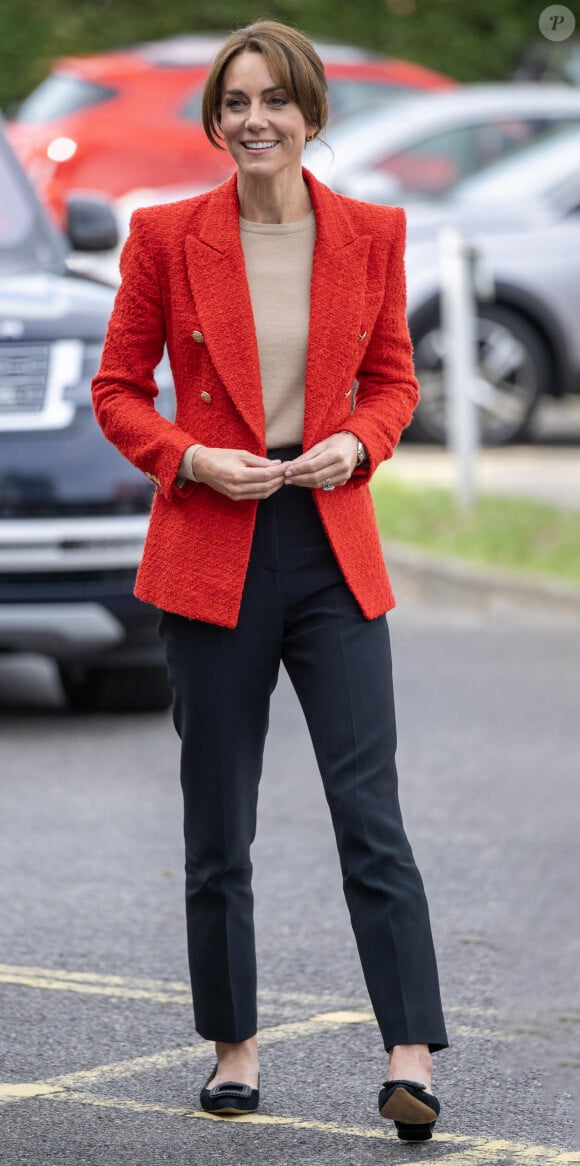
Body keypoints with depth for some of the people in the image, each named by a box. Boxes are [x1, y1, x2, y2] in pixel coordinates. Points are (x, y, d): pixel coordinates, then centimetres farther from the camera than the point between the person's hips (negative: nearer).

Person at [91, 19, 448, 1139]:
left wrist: (358, 441, -6)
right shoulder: (167, 236, -2)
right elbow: (118, 390, 4)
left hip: (334, 550, 1)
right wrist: (193, 461, -12)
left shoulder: (371, 234, 3)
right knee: (217, 828, 7)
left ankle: (410, 1061, -9)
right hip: (211, 552, 0)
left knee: (371, 813, -7)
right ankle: (234, 1048, 21)